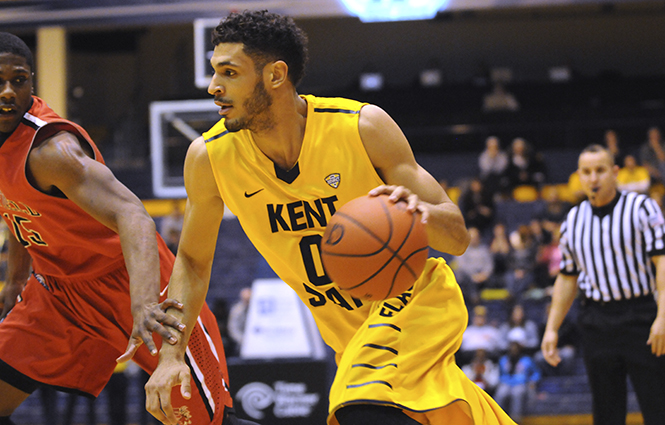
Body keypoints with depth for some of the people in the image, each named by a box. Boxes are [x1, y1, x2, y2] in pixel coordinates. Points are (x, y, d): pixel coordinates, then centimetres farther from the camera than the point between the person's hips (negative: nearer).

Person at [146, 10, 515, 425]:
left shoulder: (362, 128, -21)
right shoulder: (211, 157, -14)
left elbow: (458, 238, -17)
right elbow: (192, 261, 3)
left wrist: (421, 211, -40)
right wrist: (171, 355, -10)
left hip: (416, 297, -5)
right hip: (348, 329, 5)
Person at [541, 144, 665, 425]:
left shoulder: (641, 207, -1)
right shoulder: (573, 220, 12)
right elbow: (567, 278, 19)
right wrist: (552, 329, 13)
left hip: (641, 317, -4)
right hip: (596, 325, 4)